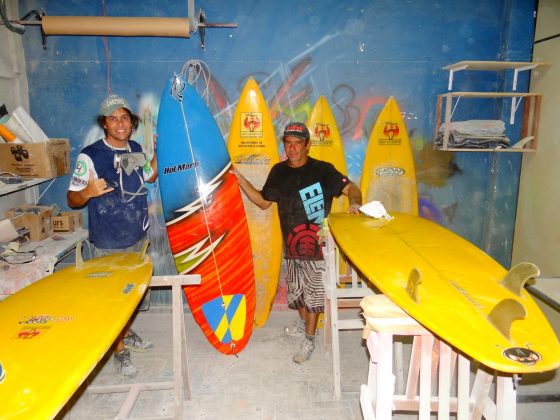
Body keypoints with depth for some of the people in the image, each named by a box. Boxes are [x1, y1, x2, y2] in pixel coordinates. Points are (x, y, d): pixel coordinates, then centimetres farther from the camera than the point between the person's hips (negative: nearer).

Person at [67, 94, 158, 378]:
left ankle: (126, 334, 45)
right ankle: (119, 351, 26)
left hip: (137, 237, 6)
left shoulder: (136, 150, 1)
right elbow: (72, 199, -14)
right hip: (108, 245, -6)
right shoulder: (90, 156, -17)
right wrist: (88, 192, -36)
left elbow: (150, 177, 19)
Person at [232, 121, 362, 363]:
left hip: (316, 243, -5)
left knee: (312, 292, 4)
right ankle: (303, 323, 46)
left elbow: (350, 187, -13)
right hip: (291, 244, 5)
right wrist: (240, 180, 5)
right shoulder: (279, 172, 5)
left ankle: (309, 340, 21)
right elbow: (264, 202, 12)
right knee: (297, 290, 20)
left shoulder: (321, 170, -10)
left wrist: (354, 202, -36)